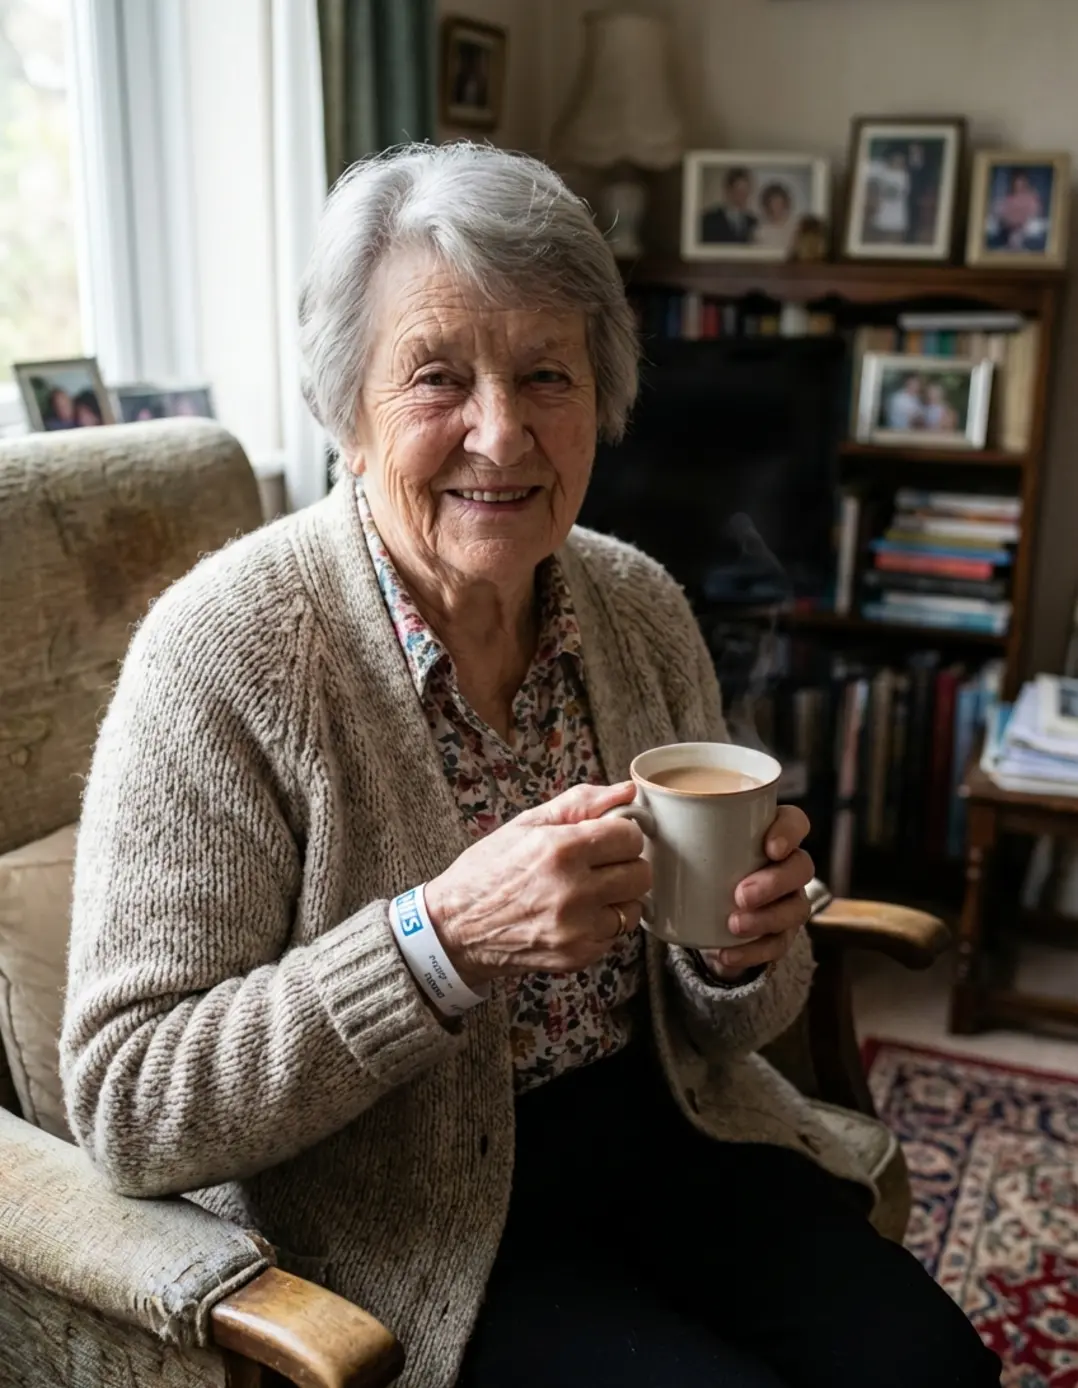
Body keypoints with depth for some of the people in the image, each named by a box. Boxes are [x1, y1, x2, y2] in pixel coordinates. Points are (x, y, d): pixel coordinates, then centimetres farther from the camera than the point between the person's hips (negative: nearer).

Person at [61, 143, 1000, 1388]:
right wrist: (444, 934, -32)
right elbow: (124, 1107, -20)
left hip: (655, 1126, 5)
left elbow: (709, 1028, 7)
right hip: (398, 1219, -4)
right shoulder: (225, 653, -20)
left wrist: (741, 951, -18)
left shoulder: (641, 609, -3)